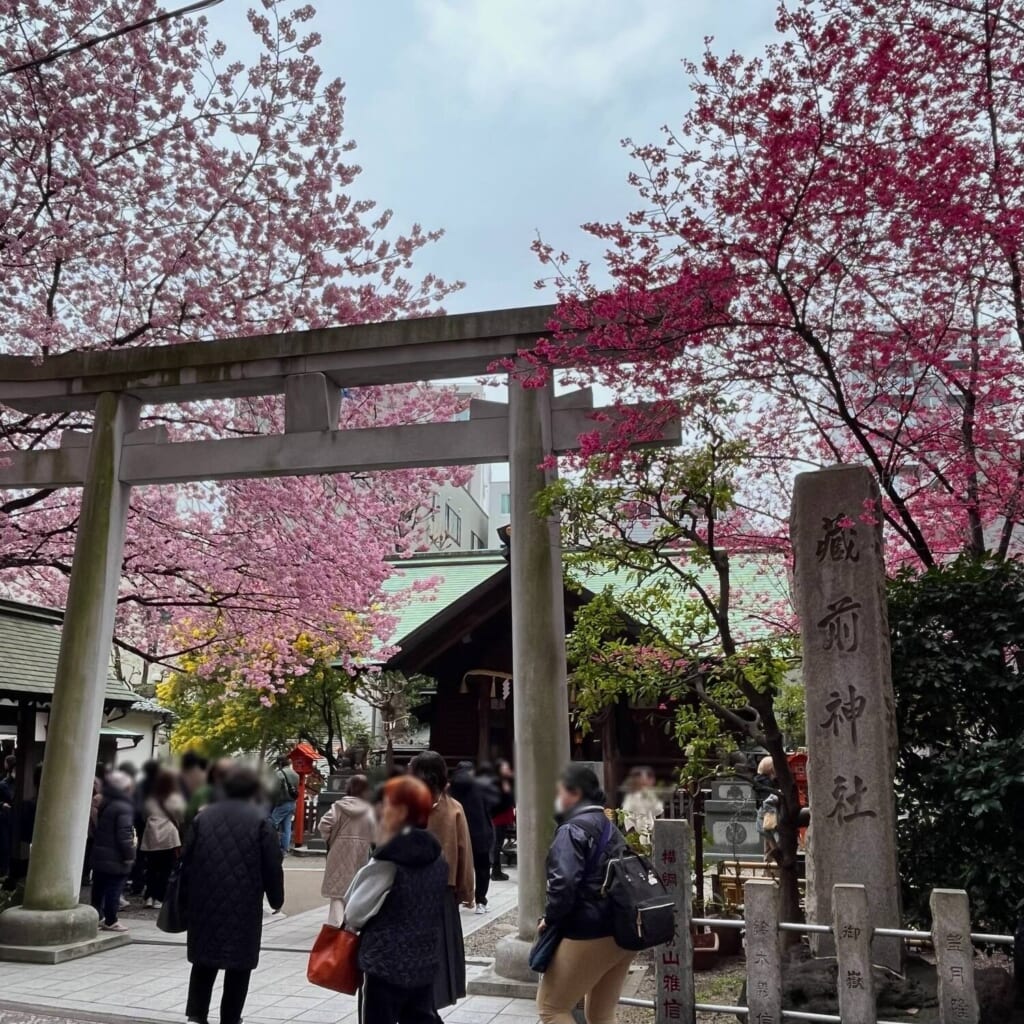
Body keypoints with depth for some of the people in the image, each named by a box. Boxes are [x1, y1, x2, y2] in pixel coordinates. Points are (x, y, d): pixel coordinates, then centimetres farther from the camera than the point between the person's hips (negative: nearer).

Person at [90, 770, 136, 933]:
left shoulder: (104, 803, 9)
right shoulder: (124, 807, -18)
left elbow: (97, 828, 17)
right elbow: (124, 835, -23)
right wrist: (129, 856, -14)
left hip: (99, 855, 9)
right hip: (116, 859, -9)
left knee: (99, 888, 17)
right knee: (114, 889, 0)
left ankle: (97, 916, 27)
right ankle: (110, 921, 4)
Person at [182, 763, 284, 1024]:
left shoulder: (203, 817, 8)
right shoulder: (260, 820, -5)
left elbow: (187, 861, 9)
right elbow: (272, 866, -5)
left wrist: (186, 899, 16)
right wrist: (276, 898, 8)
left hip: (205, 903, 4)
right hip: (244, 905, -3)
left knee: (204, 961, 15)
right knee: (239, 964, 7)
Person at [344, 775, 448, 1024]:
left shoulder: (388, 860, -18)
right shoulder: (436, 856, 3)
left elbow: (356, 911, -11)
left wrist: (351, 923, 10)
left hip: (386, 961, -6)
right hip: (425, 960, 7)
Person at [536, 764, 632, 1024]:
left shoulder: (573, 830, -11)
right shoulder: (610, 828, 16)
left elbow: (564, 882, -24)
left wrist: (550, 918, -8)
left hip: (589, 935, -9)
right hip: (622, 932, 9)